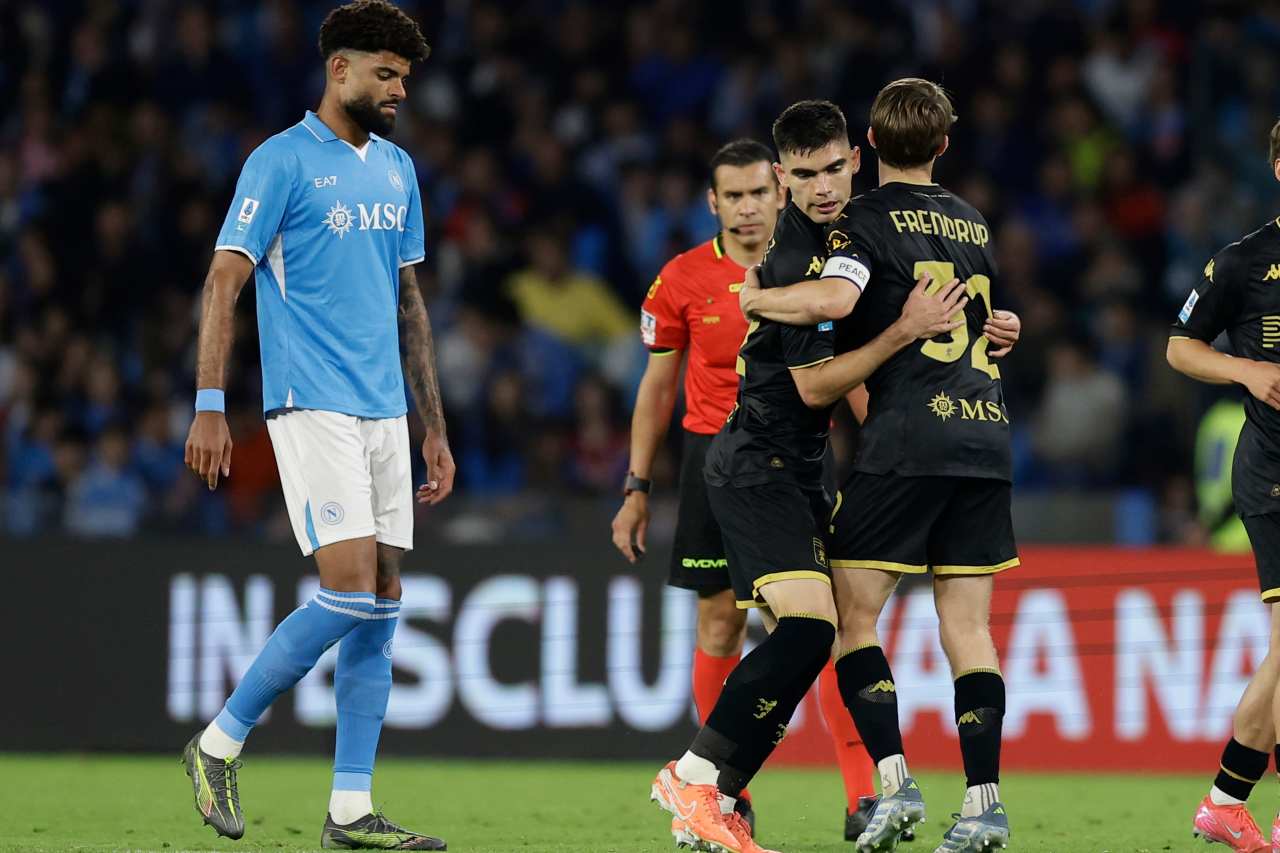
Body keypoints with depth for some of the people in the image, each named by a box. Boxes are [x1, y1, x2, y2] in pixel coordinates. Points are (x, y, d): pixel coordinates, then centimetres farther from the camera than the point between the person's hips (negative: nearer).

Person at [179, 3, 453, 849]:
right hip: (313, 406, -7)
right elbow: (224, 282, -9)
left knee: (381, 607, 2)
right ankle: (221, 742, 0)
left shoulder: (398, 169, 16)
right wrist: (209, 405, -17)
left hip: (384, 412, 7)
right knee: (349, 592, -16)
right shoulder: (282, 162, -6)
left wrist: (436, 426, 19)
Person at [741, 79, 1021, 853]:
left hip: (905, 440, -6)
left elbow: (832, 298, -19)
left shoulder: (868, 218, -2)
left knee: (852, 614, 1)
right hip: (987, 439, 6)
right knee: (967, 624, 5)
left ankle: (895, 781, -12)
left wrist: (752, 298, -5)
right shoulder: (974, 224, 18)